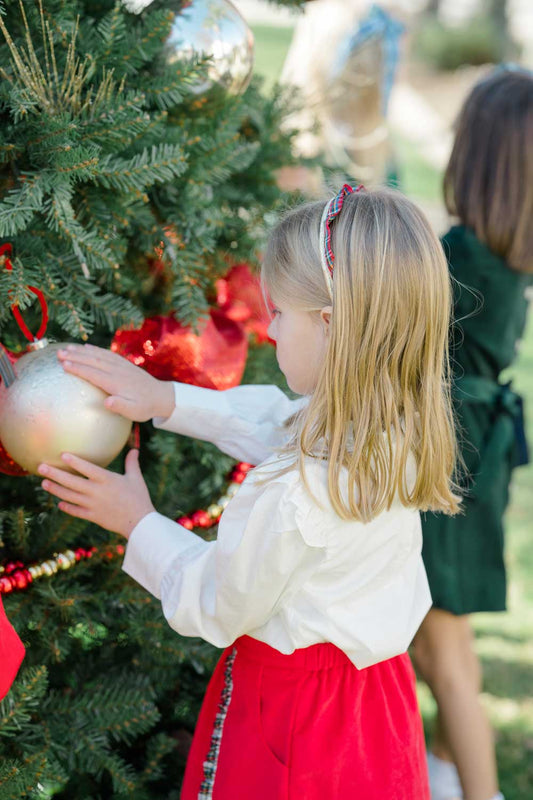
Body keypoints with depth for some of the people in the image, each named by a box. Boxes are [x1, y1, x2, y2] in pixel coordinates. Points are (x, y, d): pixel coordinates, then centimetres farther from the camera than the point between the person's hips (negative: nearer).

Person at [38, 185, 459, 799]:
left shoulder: (293, 494, -34)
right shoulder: (397, 430, -12)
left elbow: (216, 609, -16)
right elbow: (272, 418, 7)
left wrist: (137, 523, -4)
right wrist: (165, 398, 5)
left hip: (290, 711, -7)